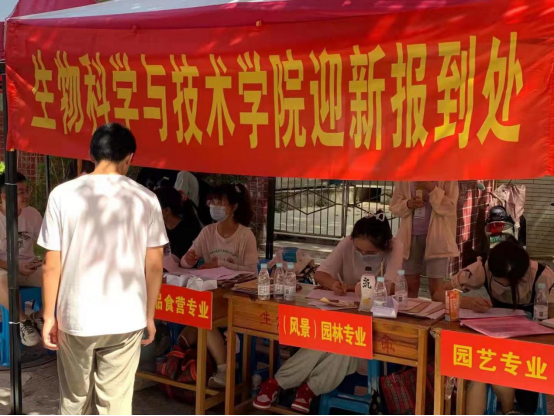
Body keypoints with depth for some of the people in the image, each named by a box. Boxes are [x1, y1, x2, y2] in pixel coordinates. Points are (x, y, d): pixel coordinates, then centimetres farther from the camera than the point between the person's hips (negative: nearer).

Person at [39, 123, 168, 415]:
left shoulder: (63, 195, -7)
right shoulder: (145, 199, -5)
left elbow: (52, 265, -5)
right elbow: (154, 266, -2)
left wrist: (49, 315, 6)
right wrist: (149, 315, 10)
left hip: (75, 318, 0)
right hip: (126, 320, 0)